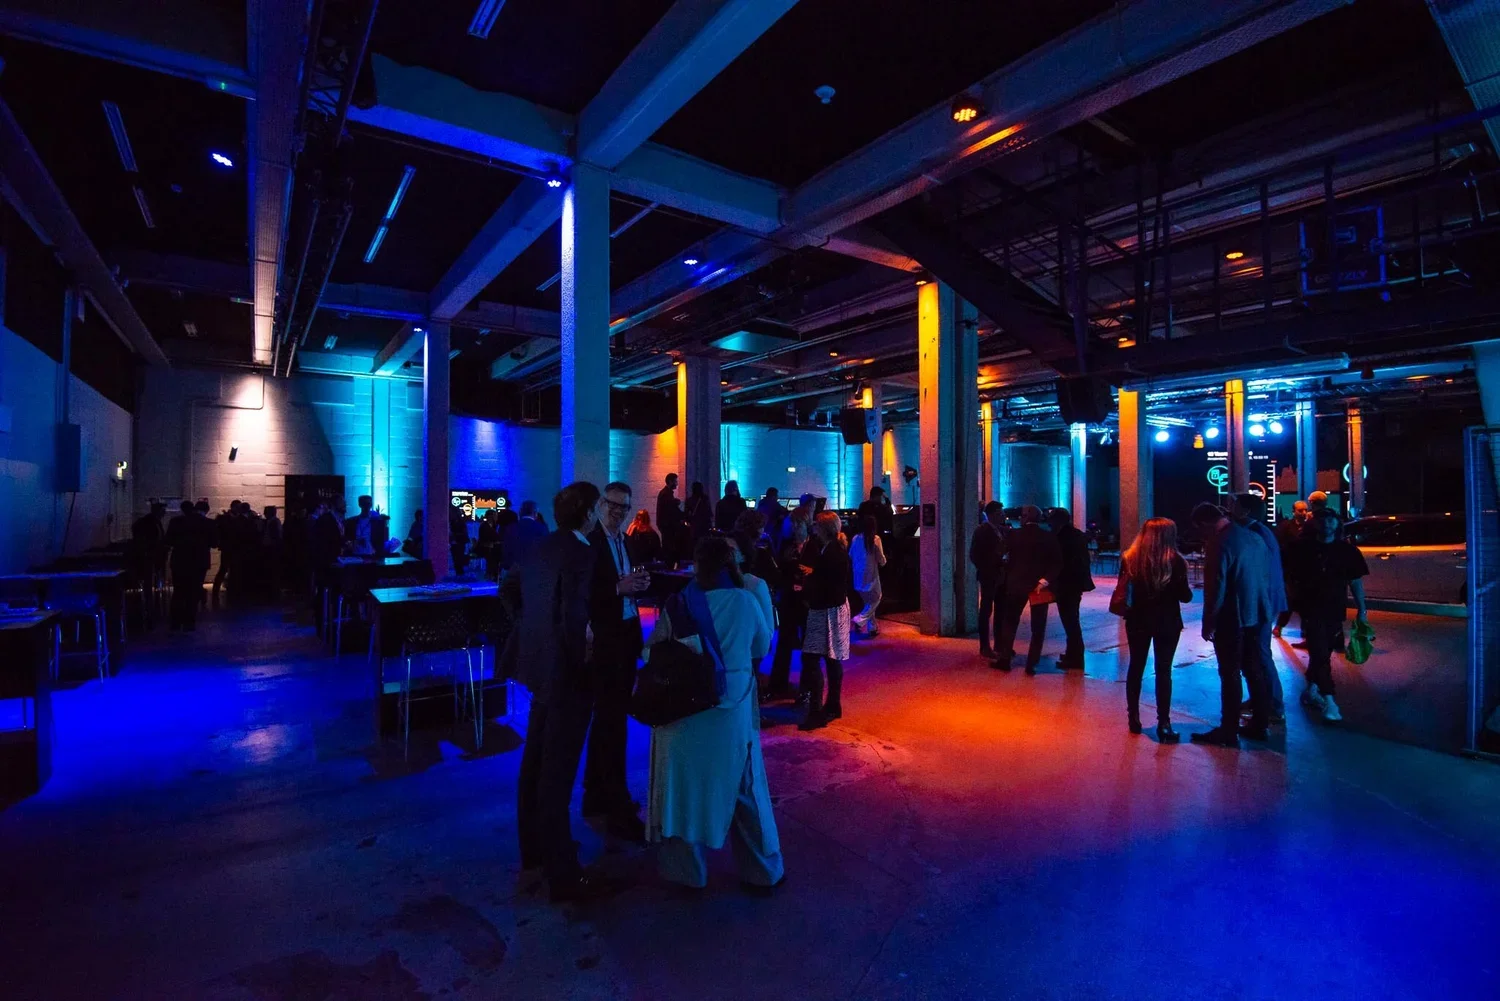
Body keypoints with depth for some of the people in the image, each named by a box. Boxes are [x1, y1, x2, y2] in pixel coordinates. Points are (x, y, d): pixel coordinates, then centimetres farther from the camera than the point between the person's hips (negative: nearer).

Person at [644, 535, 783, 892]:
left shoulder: (679, 603, -11)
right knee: (744, 789, 16)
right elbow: (761, 647, 7)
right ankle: (763, 872, 28)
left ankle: (686, 870, 30)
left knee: (684, 786, 16)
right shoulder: (746, 601, -8)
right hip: (734, 708, 1)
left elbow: (653, 651, 0)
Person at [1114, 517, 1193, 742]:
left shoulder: (1129, 559, -5)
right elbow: (1185, 596, -8)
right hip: (1167, 622, -2)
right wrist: (1188, 588, 13)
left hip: (1138, 620, 3)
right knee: (1163, 671, 5)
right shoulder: (1175, 561, -13)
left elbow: (1122, 591, -2)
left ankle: (1134, 718, 21)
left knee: (1136, 667, 14)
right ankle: (1163, 724, 6)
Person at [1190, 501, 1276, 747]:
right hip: (1258, 616, 8)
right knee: (1254, 671, 17)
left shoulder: (1219, 544, -19)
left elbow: (1215, 589, -19)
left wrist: (1208, 624, -10)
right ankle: (1259, 725, 27)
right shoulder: (1253, 537, 5)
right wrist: (1267, 610, 20)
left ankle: (1229, 731, 8)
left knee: (1230, 674, 1)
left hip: (1232, 619, -8)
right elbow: (1267, 576, 12)